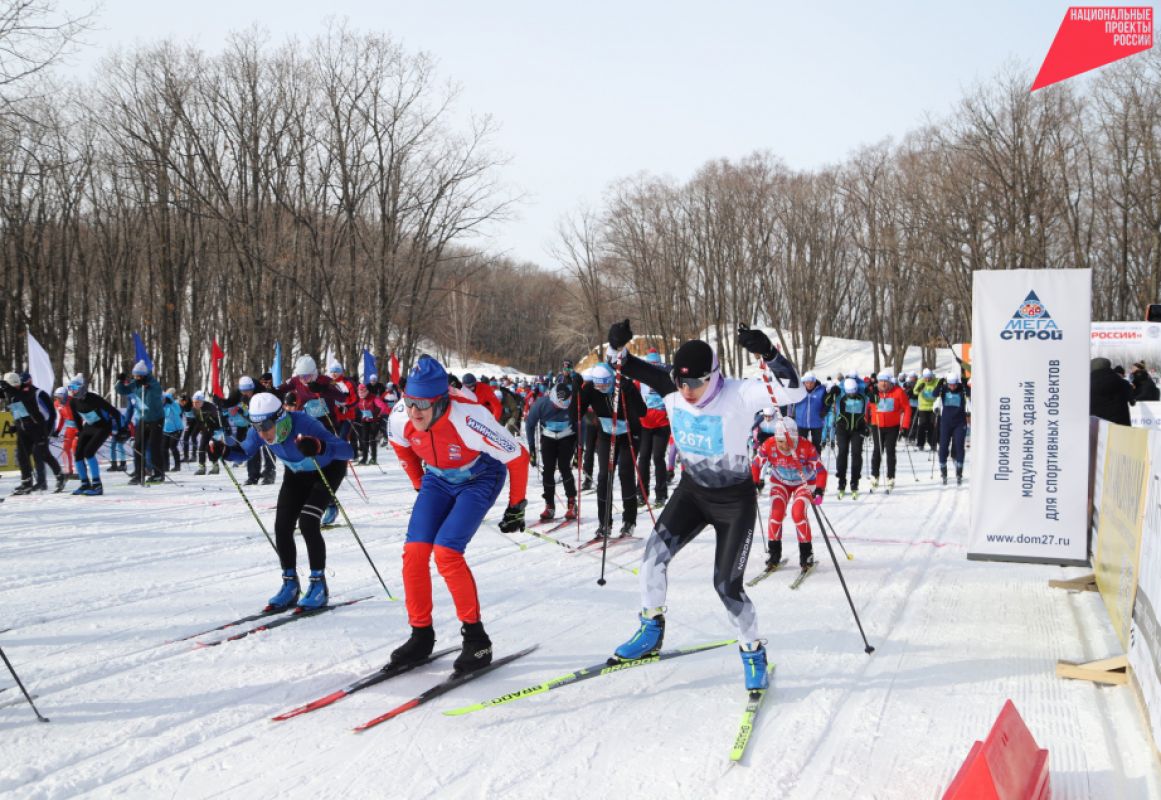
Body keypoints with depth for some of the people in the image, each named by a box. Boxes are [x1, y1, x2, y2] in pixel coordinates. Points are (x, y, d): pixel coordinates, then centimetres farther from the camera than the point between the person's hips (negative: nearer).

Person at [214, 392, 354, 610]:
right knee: (282, 526, -4)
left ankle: (319, 585, -6)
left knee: (307, 523, -20)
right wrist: (224, 451, -23)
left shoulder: (304, 425, -39)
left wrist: (319, 447, -62)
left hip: (327, 469, -6)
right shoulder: (258, 432, -23)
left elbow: (348, 451, -44)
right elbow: (244, 453, -2)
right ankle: (290, 584, 11)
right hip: (297, 473, 6)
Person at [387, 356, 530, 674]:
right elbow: (401, 446, 6)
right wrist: (420, 486, 14)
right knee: (414, 551, -12)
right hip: (438, 479, 5)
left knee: (445, 551, -22)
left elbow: (518, 457, -23)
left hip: (480, 479, -5)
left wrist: (516, 508, -12)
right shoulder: (400, 417, -22)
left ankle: (476, 638, -8)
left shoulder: (468, 418, -38)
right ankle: (421, 635, 4)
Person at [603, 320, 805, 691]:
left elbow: (793, 391, -36)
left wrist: (768, 353, -49)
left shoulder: (739, 395, -27)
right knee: (654, 553, -13)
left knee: (727, 585, -5)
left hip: (735, 500, -4)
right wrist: (617, 347, -25)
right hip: (692, 490, 4)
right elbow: (631, 368, -4)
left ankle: (754, 652, 20)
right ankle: (650, 630, 9)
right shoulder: (673, 391, -13)